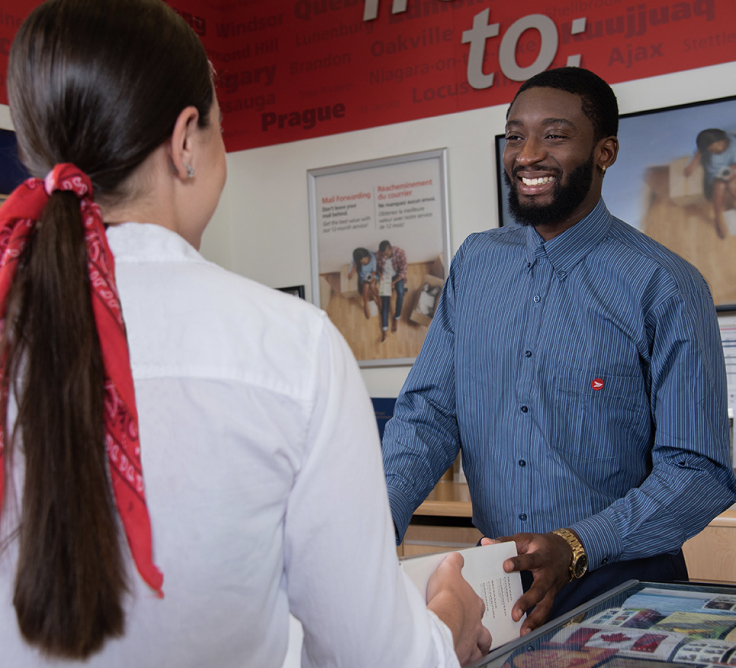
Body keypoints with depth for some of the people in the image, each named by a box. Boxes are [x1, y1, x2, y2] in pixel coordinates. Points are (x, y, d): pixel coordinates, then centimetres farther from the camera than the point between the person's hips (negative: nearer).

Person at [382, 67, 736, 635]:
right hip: (496, 586, 4)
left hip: (621, 588, -3)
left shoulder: (666, 288, -9)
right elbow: (428, 413, 3)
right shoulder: (475, 263, 6)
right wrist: (378, 521, -14)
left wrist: (576, 547, -23)